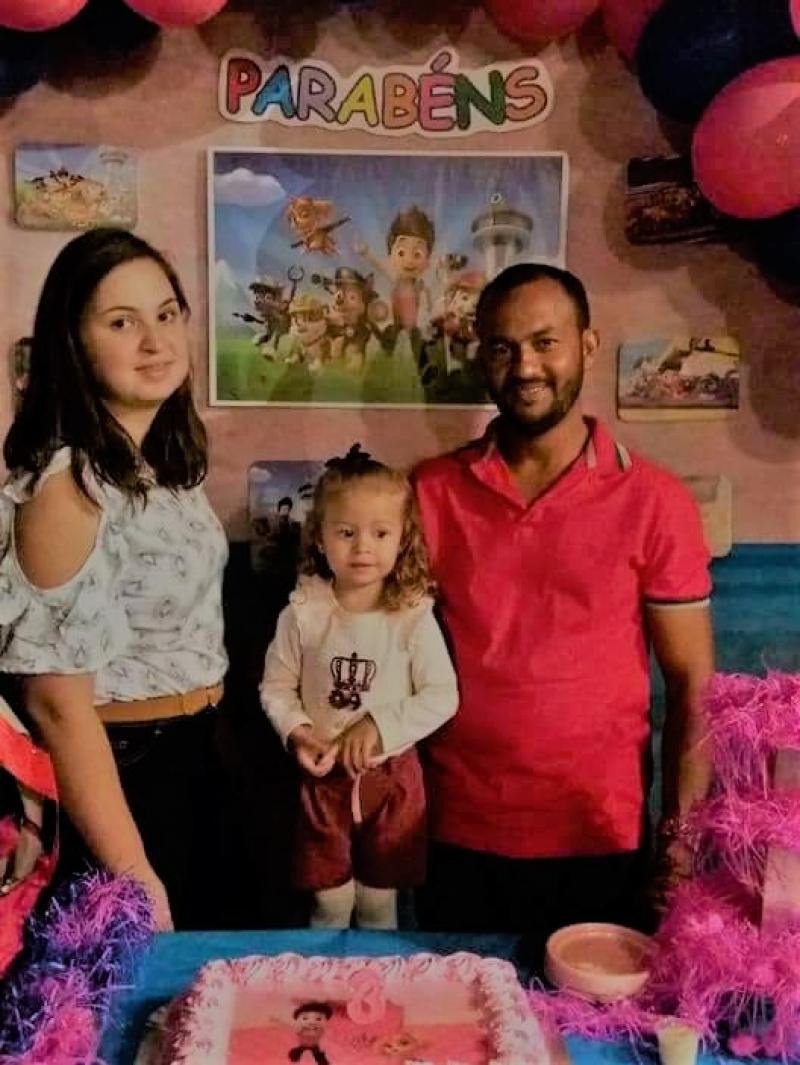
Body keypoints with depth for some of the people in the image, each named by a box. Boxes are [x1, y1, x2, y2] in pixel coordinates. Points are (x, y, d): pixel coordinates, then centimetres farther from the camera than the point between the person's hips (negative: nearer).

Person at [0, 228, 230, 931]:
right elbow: (57, 700, -25)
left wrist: (206, 734, 15)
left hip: (193, 755, 8)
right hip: (122, 772, -8)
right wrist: (132, 872, -22)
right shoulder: (67, 484, -25)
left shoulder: (169, 456, 1)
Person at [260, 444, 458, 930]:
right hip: (324, 776, 1)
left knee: (379, 905, 16)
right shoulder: (303, 613, -9)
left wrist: (380, 726, -20)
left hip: (392, 775, 0)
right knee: (330, 903, 14)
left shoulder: (414, 617, -12)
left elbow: (442, 697, -12)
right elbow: (276, 686, -1)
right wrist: (297, 732, -16)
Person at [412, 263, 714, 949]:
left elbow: (693, 685, -3)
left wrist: (681, 842, -7)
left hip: (602, 843, -1)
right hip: (457, 840, 2)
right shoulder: (431, 492, -2)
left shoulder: (655, 502, -7)